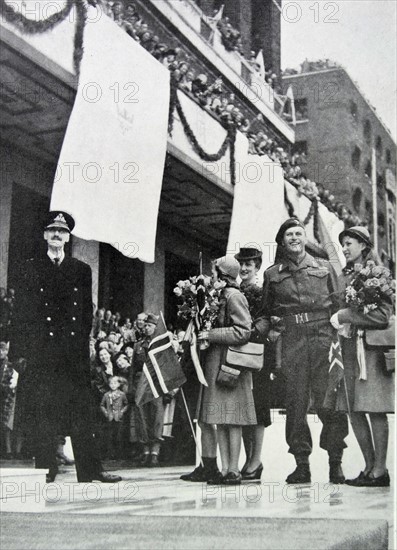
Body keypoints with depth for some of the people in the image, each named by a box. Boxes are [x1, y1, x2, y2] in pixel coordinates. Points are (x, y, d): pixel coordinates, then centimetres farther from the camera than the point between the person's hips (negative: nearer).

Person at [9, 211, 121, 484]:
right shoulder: (31, 269, 9)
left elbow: (87, 313, 12)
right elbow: (22, 312, 5)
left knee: (81, 409, 0)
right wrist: (19, 351, -3)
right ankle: (46, 469, 7)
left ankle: (90, 468, 2)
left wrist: (83, 343, 1)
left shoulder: (82, 270, 13)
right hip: (39, 351, -1)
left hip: (74, 352, 1)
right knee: (41, 410, 0)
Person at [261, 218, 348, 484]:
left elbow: (338, 305, 11)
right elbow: (266, 313, 19)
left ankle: (335, 462, 4)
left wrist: (338, 340, 1)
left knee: (329, 400, -5)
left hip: (323, 338, -1)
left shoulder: (325, 268, 15)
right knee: (296, 403, -1)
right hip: (291, 341, 1)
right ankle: (302, 463, 5)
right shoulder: (272, 274, 15)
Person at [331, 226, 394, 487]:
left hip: (371, 346, -7)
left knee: (374, 410, -6)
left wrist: (345, 316, -11)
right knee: (354, 411, 6)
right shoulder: (346, 275, 15)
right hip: (348, 347, 7)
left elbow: (383, 314, -12)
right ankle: (370, 466, 14)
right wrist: (338, 322, 2)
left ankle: (380, 470, 0)